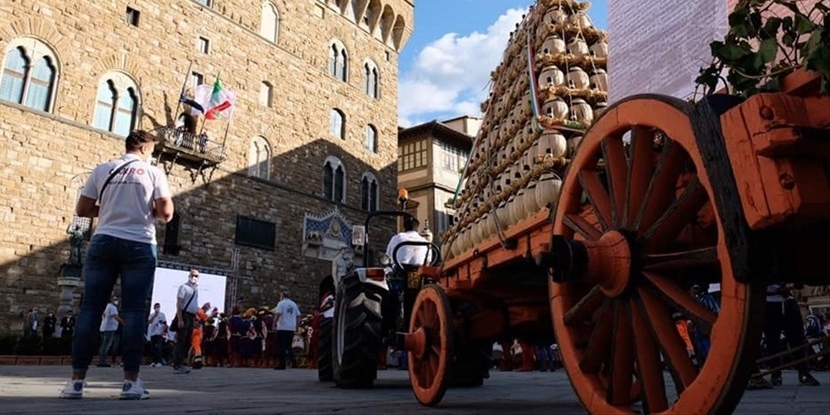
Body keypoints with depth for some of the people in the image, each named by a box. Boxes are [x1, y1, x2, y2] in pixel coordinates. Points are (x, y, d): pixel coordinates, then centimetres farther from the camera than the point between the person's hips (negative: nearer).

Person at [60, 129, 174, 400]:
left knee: (90, 308, 3)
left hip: (103, 242, 3)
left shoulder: (103, 170, 10)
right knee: (134, 310, -2)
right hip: (139, 246, -2)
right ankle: (130, 381, -2)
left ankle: (77, 380, 3)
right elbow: (166, 214, -4)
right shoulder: (154, 173, 3)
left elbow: (82, 210, 11)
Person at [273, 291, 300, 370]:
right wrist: (296, 325, 16)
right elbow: (298, 315, 9)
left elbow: (278, 314, -15)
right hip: (292, 328, 5)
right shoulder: (294, 304, 13)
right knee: (288, 345, 16)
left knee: (281, 346, 2)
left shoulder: (281, 303, -2)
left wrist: (274, 323, -7)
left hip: (282, 327, -5)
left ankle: (282, 364, 1)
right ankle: (293, 360, 2)